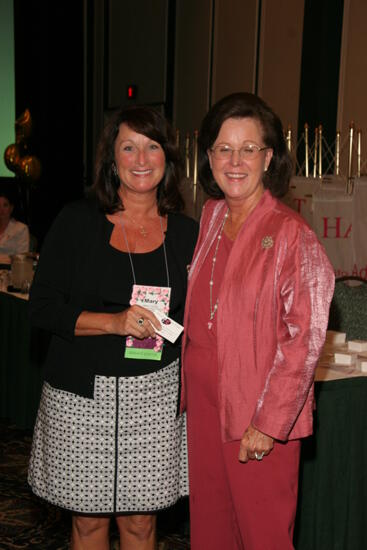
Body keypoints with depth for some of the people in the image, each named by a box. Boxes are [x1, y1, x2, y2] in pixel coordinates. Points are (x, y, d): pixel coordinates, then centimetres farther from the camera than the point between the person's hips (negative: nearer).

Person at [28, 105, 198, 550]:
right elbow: (42, 307, -6)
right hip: (82, 394, -1)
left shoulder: (186, 233, 5)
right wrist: (113, 322, -18)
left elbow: (195, 320, 13)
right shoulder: (77, 221, -3)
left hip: (156, 394, 2)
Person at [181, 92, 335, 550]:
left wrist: (268, 422, -16)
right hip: (203, 400, 6)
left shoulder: (290, 234, -15)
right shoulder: (211, 216, 6)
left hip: (260, 415, -6)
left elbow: (304, 339, -16)